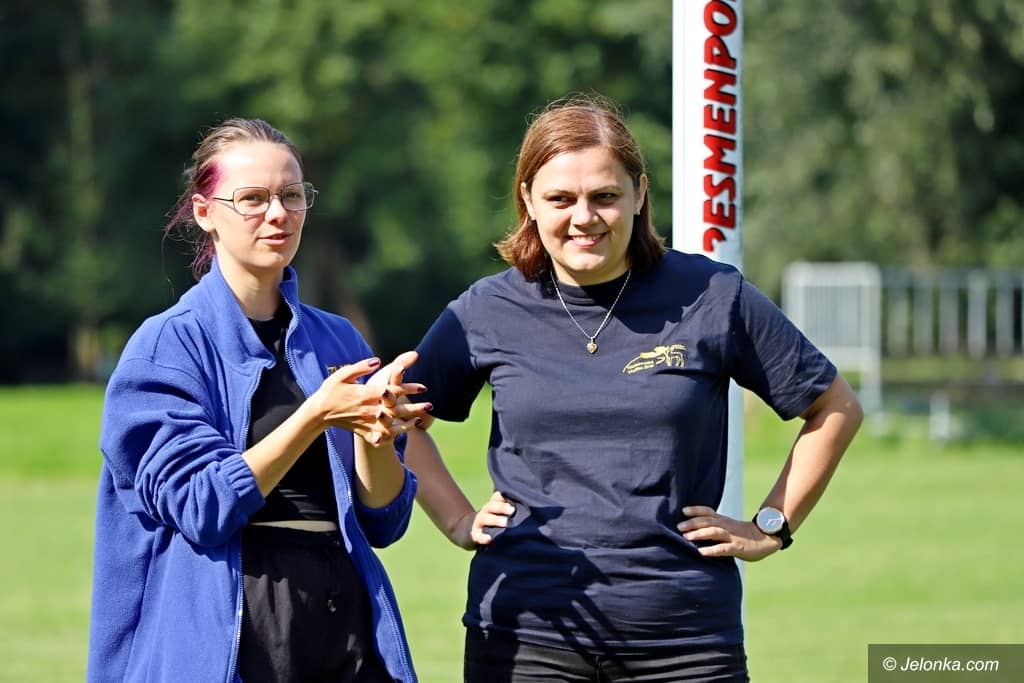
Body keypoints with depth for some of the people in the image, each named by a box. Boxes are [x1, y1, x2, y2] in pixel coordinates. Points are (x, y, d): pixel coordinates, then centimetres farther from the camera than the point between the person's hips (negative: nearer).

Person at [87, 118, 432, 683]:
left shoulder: (337, 342, 9)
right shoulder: (167, 345, -4)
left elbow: (384, 520, 6)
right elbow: (202, 506, -14)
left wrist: (374, 431, -13)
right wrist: (317, 415, -21)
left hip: (347, 632, 4)